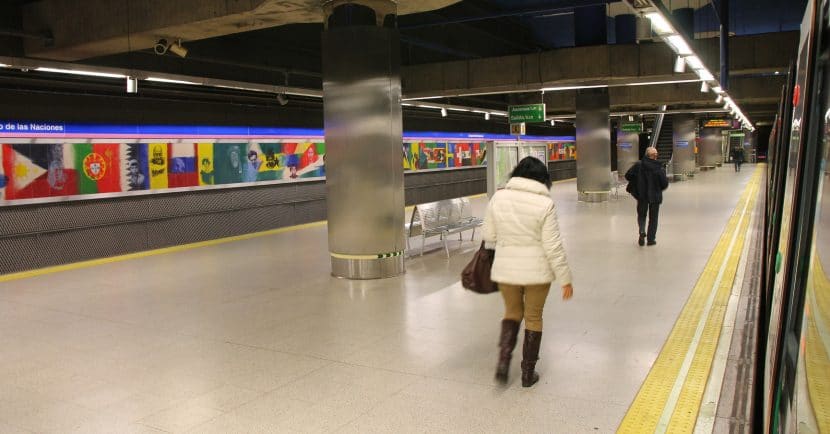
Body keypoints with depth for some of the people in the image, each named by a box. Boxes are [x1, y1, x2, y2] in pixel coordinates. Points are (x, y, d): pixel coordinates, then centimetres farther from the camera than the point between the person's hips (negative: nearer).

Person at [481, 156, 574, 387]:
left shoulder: (498, 197, -5)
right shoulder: (545, 204, -14)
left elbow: (489, 236, 2)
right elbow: (553, 247, -13)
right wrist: (565, 279, -4)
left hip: (505, 270, 2)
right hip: (537, 271, -2)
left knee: (512, 313, 23)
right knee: (533, 318, 15)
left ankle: (503, 362, 8)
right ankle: (528, 373, 24)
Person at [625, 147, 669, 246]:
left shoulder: (638, 165, -9)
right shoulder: (659, 168, -12)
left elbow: (628, 175, -7)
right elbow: (665, 183, -10)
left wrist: (635, 184, 9)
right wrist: (659, 189, 12)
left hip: (642, 195, 1)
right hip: (655, 196, -1)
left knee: (641, 215, 16)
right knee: (653, 218, 12)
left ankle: (642, 231, -10)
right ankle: (651, 239, 14)